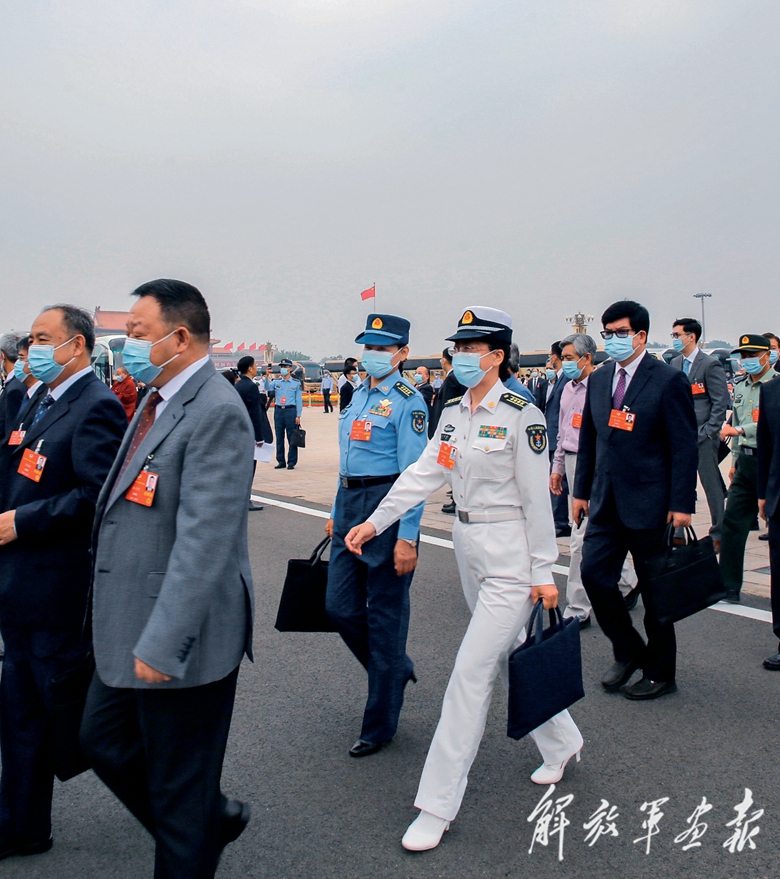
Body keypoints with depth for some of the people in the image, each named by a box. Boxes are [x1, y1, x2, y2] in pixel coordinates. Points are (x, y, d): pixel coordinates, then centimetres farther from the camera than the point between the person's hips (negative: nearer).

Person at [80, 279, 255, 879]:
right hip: (130, 628, 10)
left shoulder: (216, 412, -21)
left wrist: (161, 645, -25)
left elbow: (204, 541, -26)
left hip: (180, 638, -10)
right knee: (106, 742, 23)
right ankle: (215, 818, 41)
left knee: (179, 789, 8)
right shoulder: (158, 402, 10)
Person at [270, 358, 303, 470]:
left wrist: (298, 416, -3)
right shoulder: (276, 382, 11)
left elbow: (299, 400, 3)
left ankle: (291, 462, 4)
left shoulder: (296, 383, 4)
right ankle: (281, 462, 14)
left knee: (292, 438, -2)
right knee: (279, 438, 6)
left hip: (291, 410, -3)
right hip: (278, 411, 3)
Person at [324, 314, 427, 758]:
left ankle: (380, 725, 18)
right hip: (350, 504, 8)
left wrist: (407, 538, -20)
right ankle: (396, 667, 36)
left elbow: (413, 473, -16)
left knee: (385, 613, 3)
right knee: (340, 605, 9)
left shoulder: (407, 401, -11)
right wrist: (337, 513, 20)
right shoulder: (359, 395, 14)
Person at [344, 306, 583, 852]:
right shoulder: (454, 411, 7)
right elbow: (424, 472, 3)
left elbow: (537, 499, -13)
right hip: (469, 545, 8)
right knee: (507, 654, 20)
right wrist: (376, 521, -5)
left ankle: (438, 806, 4)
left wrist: (544, 573, -11)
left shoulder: (522, 415, -14)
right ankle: (561, 743, 44)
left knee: (472, 670, -6)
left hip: (510, 554, -8)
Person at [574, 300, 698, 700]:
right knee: (594, 574, 1)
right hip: (606, 501, 6)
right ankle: (629, 651, 25)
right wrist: (581, 490, 11)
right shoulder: (599, 379, 9)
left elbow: (685, 446, -10)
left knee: (655, 588, 7)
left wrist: (682, 503, -14)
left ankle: (660, 672, 25)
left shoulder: (668, 380, -9)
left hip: (649, 503, -5)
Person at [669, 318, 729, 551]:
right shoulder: (674, 364, 10)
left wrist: (708, 432, -13)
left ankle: (718, 535, 13)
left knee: (712, 486, 2)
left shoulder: (710, 364, -7)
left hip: (702, 436, -6)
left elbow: (721, 403, -9)